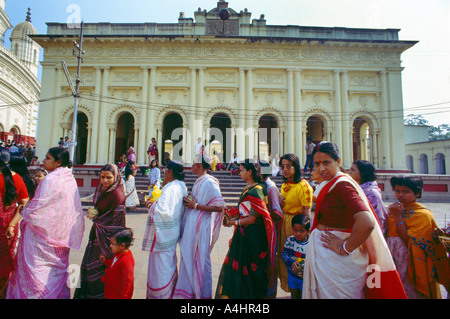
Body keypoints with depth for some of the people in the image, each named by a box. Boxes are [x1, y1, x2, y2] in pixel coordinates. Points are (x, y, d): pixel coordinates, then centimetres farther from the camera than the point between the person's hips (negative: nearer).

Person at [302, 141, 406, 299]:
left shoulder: (342, 184, -22)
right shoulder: (329, 183, 7)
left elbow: (367, 222, -35)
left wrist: (345, 248, -23)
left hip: (335, 259, -8)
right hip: (322, 254, 8)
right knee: (322, 291, 23)